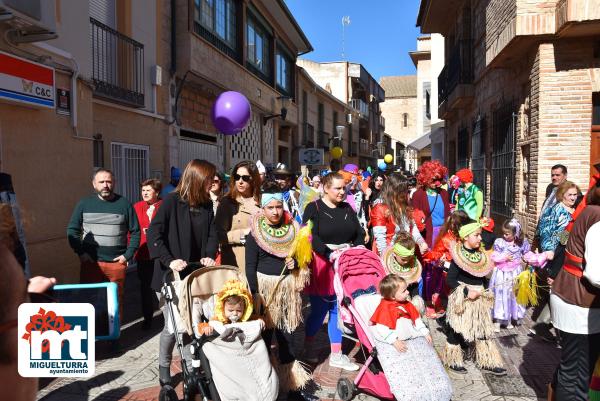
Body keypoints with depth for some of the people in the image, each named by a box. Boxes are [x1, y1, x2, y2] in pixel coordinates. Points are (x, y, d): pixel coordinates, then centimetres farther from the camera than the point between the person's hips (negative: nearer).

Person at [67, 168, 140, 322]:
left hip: (117, 262, 0)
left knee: (116, 300, 6)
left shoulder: (124, 204, 3)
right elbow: (72, 230, 9)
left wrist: (128, 254, -3)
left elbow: (135, 232, 6)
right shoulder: (84, 204, 6)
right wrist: (80, 252, -2)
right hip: (90, 262, 1)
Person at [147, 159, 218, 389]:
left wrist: (209, 255, -12)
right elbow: (154, 234, -16)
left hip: (196, 274, 5)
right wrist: (169, 260, -24)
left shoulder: (206, 204, 4)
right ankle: (164, 368, 25)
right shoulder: (172, 201, -12)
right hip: (171, 275, -5)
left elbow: (212, 234, 5)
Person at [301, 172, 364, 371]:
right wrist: (330, 255, -24)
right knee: (319, 309, 3)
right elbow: (312, 237, -15)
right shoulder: (313, 209, -4)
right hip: (322, 264, -4)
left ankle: (336, 355, 20)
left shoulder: (347, 209, 12)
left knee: (338, 309, 10)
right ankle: (309, 347, 27)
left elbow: (359, 234, 11)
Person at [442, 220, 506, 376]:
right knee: (456, 330, 7)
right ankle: (453, 360, 24)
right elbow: (449, 280, -19)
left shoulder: (480, 255, 2)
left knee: (483, 330, 13)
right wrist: (466, 291, -21)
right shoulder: (458, 257, -18)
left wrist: (483, 291, 2)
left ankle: (486, 361, 25)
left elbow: (482, 277, 14)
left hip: (479, 299, 7)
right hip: (461, 299, -7)